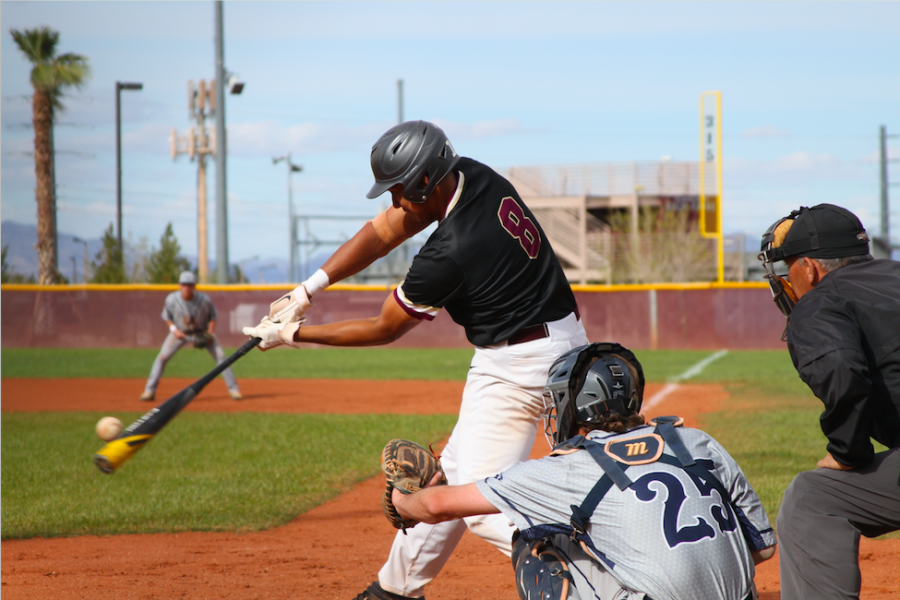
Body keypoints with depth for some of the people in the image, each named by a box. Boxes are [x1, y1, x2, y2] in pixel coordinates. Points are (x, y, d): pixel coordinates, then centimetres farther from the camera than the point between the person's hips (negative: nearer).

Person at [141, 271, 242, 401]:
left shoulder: (204, 300, -24)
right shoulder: (171, 300, -22)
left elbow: (212, 316, -7)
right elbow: (166, 316, -4)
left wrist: (210, 333, -19)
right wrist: (174, 329, -19)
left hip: (202, 333, 0)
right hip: (180, 332, 1)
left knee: (220, 356, -10)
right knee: (162, 357, -9)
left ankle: (233, 389, 2)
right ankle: (149, 390, 2)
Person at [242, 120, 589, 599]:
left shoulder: (449, 253, -25)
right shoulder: (471, 177, -1)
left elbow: (383, 330, -10)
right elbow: (383, 231, 7)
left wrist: (292, 334, -2)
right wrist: (307, 290, 1)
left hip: (518, 365, -10)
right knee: (457, 470, 21)